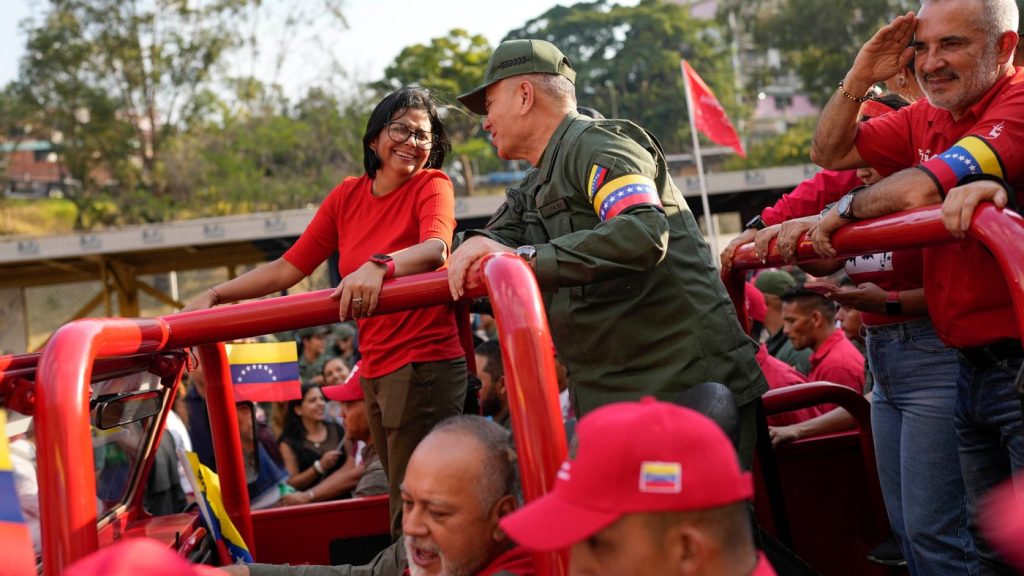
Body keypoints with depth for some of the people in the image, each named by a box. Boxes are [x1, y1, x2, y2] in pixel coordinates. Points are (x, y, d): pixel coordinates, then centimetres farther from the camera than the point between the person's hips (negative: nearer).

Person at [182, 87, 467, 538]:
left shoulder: (432, 185, -3)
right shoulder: (347, 196, 12)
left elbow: (436, 248, -24)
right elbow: (288, 268, 12)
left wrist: (379, 266, -43)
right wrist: (214, 295, 3)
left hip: (425, 363, -6)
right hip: (376, 368, 6)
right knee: (402, 502, 10)